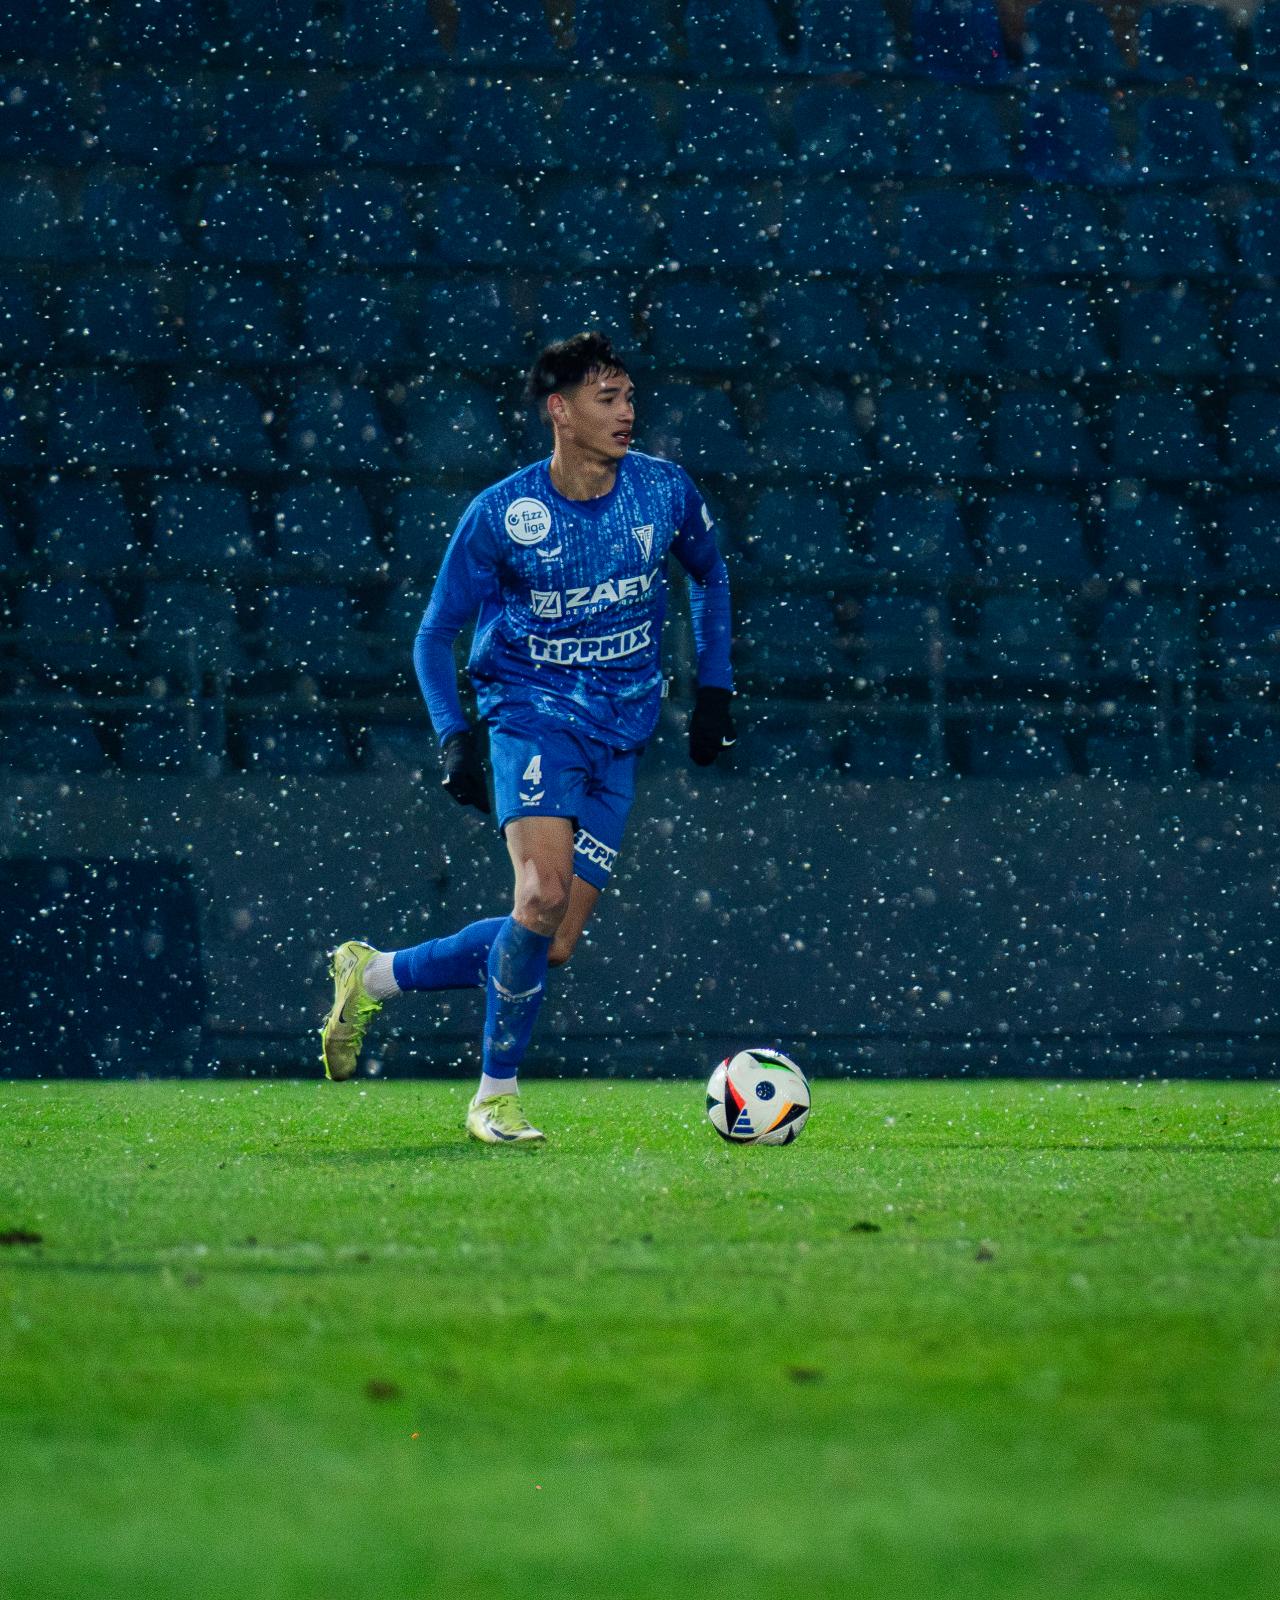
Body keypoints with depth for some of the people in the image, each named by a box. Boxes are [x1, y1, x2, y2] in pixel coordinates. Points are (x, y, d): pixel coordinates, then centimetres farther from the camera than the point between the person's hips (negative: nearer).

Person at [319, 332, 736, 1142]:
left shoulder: (666, 491, -1)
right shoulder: (500, 514, -10)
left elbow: (710, 574, 20)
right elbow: (436, 631, -1)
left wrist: (714, 689, 13)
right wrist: (455, 736, -15)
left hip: (621, 735, 4)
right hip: (532, 714, -4)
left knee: (552, 949, -2)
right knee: (543, 892, -27)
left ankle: (374, 975, 19)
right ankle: (497, 1093, -10)